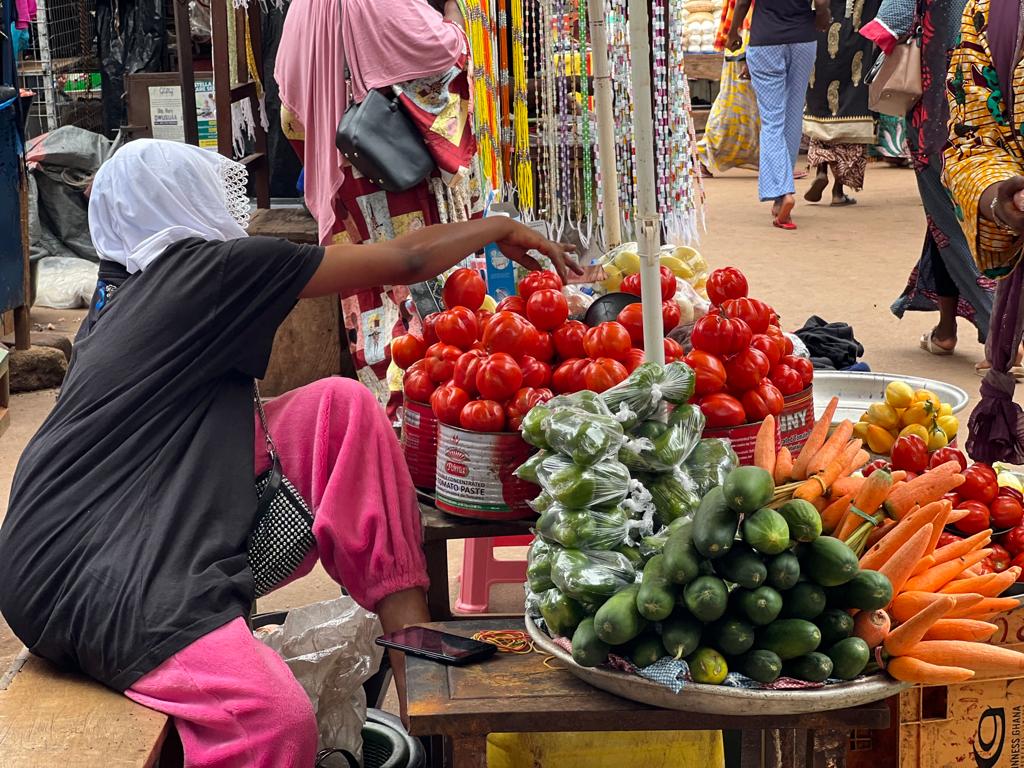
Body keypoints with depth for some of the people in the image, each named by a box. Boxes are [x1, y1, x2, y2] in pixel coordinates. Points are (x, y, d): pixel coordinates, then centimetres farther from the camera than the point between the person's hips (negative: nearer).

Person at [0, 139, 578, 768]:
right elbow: (404, 261, -1)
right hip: (87, 577, -10)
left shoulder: (123, 295, 20)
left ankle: (410, 631, 1)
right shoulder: (206, 268, -6)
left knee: (340, 407, 6)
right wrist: (499, 229, 18)